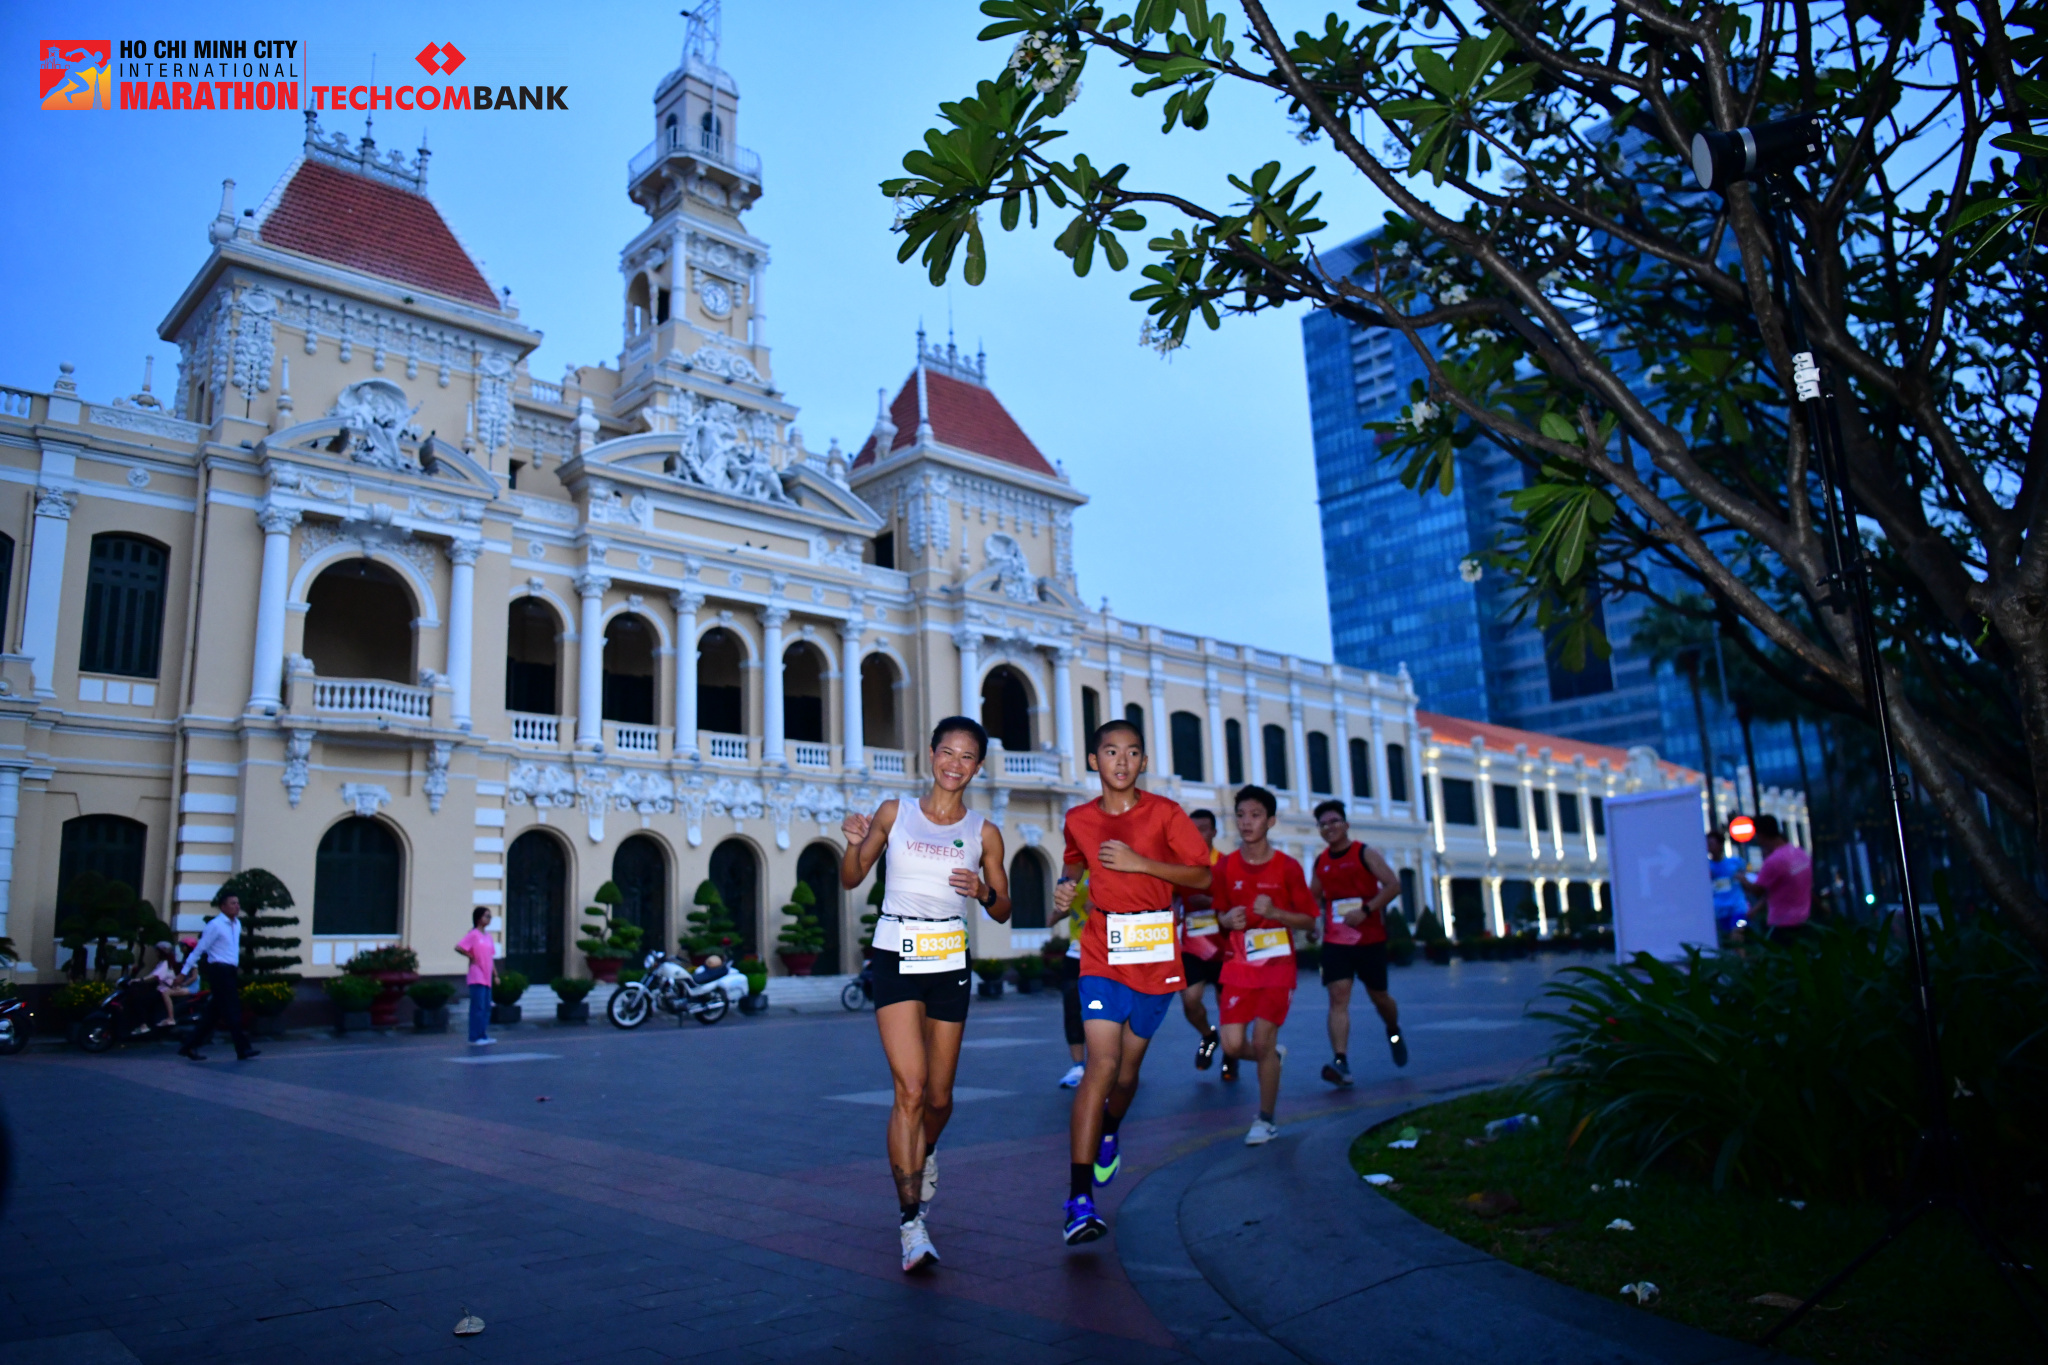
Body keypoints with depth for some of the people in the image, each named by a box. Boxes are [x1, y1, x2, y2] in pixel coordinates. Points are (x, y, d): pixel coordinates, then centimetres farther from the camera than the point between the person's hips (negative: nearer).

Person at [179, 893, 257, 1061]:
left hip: (230, 972, 8)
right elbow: (200, 948, -9)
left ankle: (190, 1046, 18)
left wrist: (237, 968, 15)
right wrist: (185, 971, -8)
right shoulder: (215, 925, -9)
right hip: (219, 971, -8)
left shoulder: (237, 924, 14)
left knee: (213, 1013, 10)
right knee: (232, 1011, -6)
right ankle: (243, 1050, -3)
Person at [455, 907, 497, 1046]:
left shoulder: (488, 936, 15)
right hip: (477, 978, -8)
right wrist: (471, 957, -10)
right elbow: (458, 947, -19)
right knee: (478, 1007, -7)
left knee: (487, 1007, 8)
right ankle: (475, 1037, -3)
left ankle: (483, 1036, 14)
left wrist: (495, 974, 16)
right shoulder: (473, 934, -7)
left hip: (487, 978, 8)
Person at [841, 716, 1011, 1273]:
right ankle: (911, 1222, -6)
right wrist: (856, 844, -12)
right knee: (910, 1089, -14)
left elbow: (1003, 912, 10)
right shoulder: (895, 812, 3)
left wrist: (983, 892, -12)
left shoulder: (984, 833, 4)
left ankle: (925, 1153, 45)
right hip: (896, 958, -2)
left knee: (939, 1095, 11)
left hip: (949, 962, 2)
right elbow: (851, 880, 9)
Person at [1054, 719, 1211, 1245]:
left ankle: (1109, 1133, 48)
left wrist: (1139, 863, -15)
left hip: (1155, 955, 1)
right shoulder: (1079, 820, 5)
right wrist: (1065, 886, 3)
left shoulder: (1164, 812, -1)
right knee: (1102, 1064, -16)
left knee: (1129, 1067, 13)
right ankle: (1079, 1198, -14)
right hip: (1102, 954, 0)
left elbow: (1202, 875, -5)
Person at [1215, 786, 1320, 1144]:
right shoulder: (1225, 867, 0)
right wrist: (1228, 920, -11)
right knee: (1233, 1045, -4)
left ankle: (1267, 1120, 13)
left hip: (1278, 964, -3)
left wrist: (1274, 912, -20)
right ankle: (1273, 1056, 32)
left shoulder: (1287, 867, -7)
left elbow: (1309, 919, -3)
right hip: (1239, 965, 3)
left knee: (1262, 1040, -7)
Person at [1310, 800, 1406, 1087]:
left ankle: (1394, 1033, 44)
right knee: (1338, 997, -12)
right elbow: (1315, 897, 19)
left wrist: (1366, 911, -25)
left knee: (1378, 996, 11)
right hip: (1335, 941, 3)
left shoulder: (1365, 854, -6)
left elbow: (1393, 885, -15)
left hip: (1370, 939, -3)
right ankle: (1341, 1062, -20)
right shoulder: (1321, 861, 7)